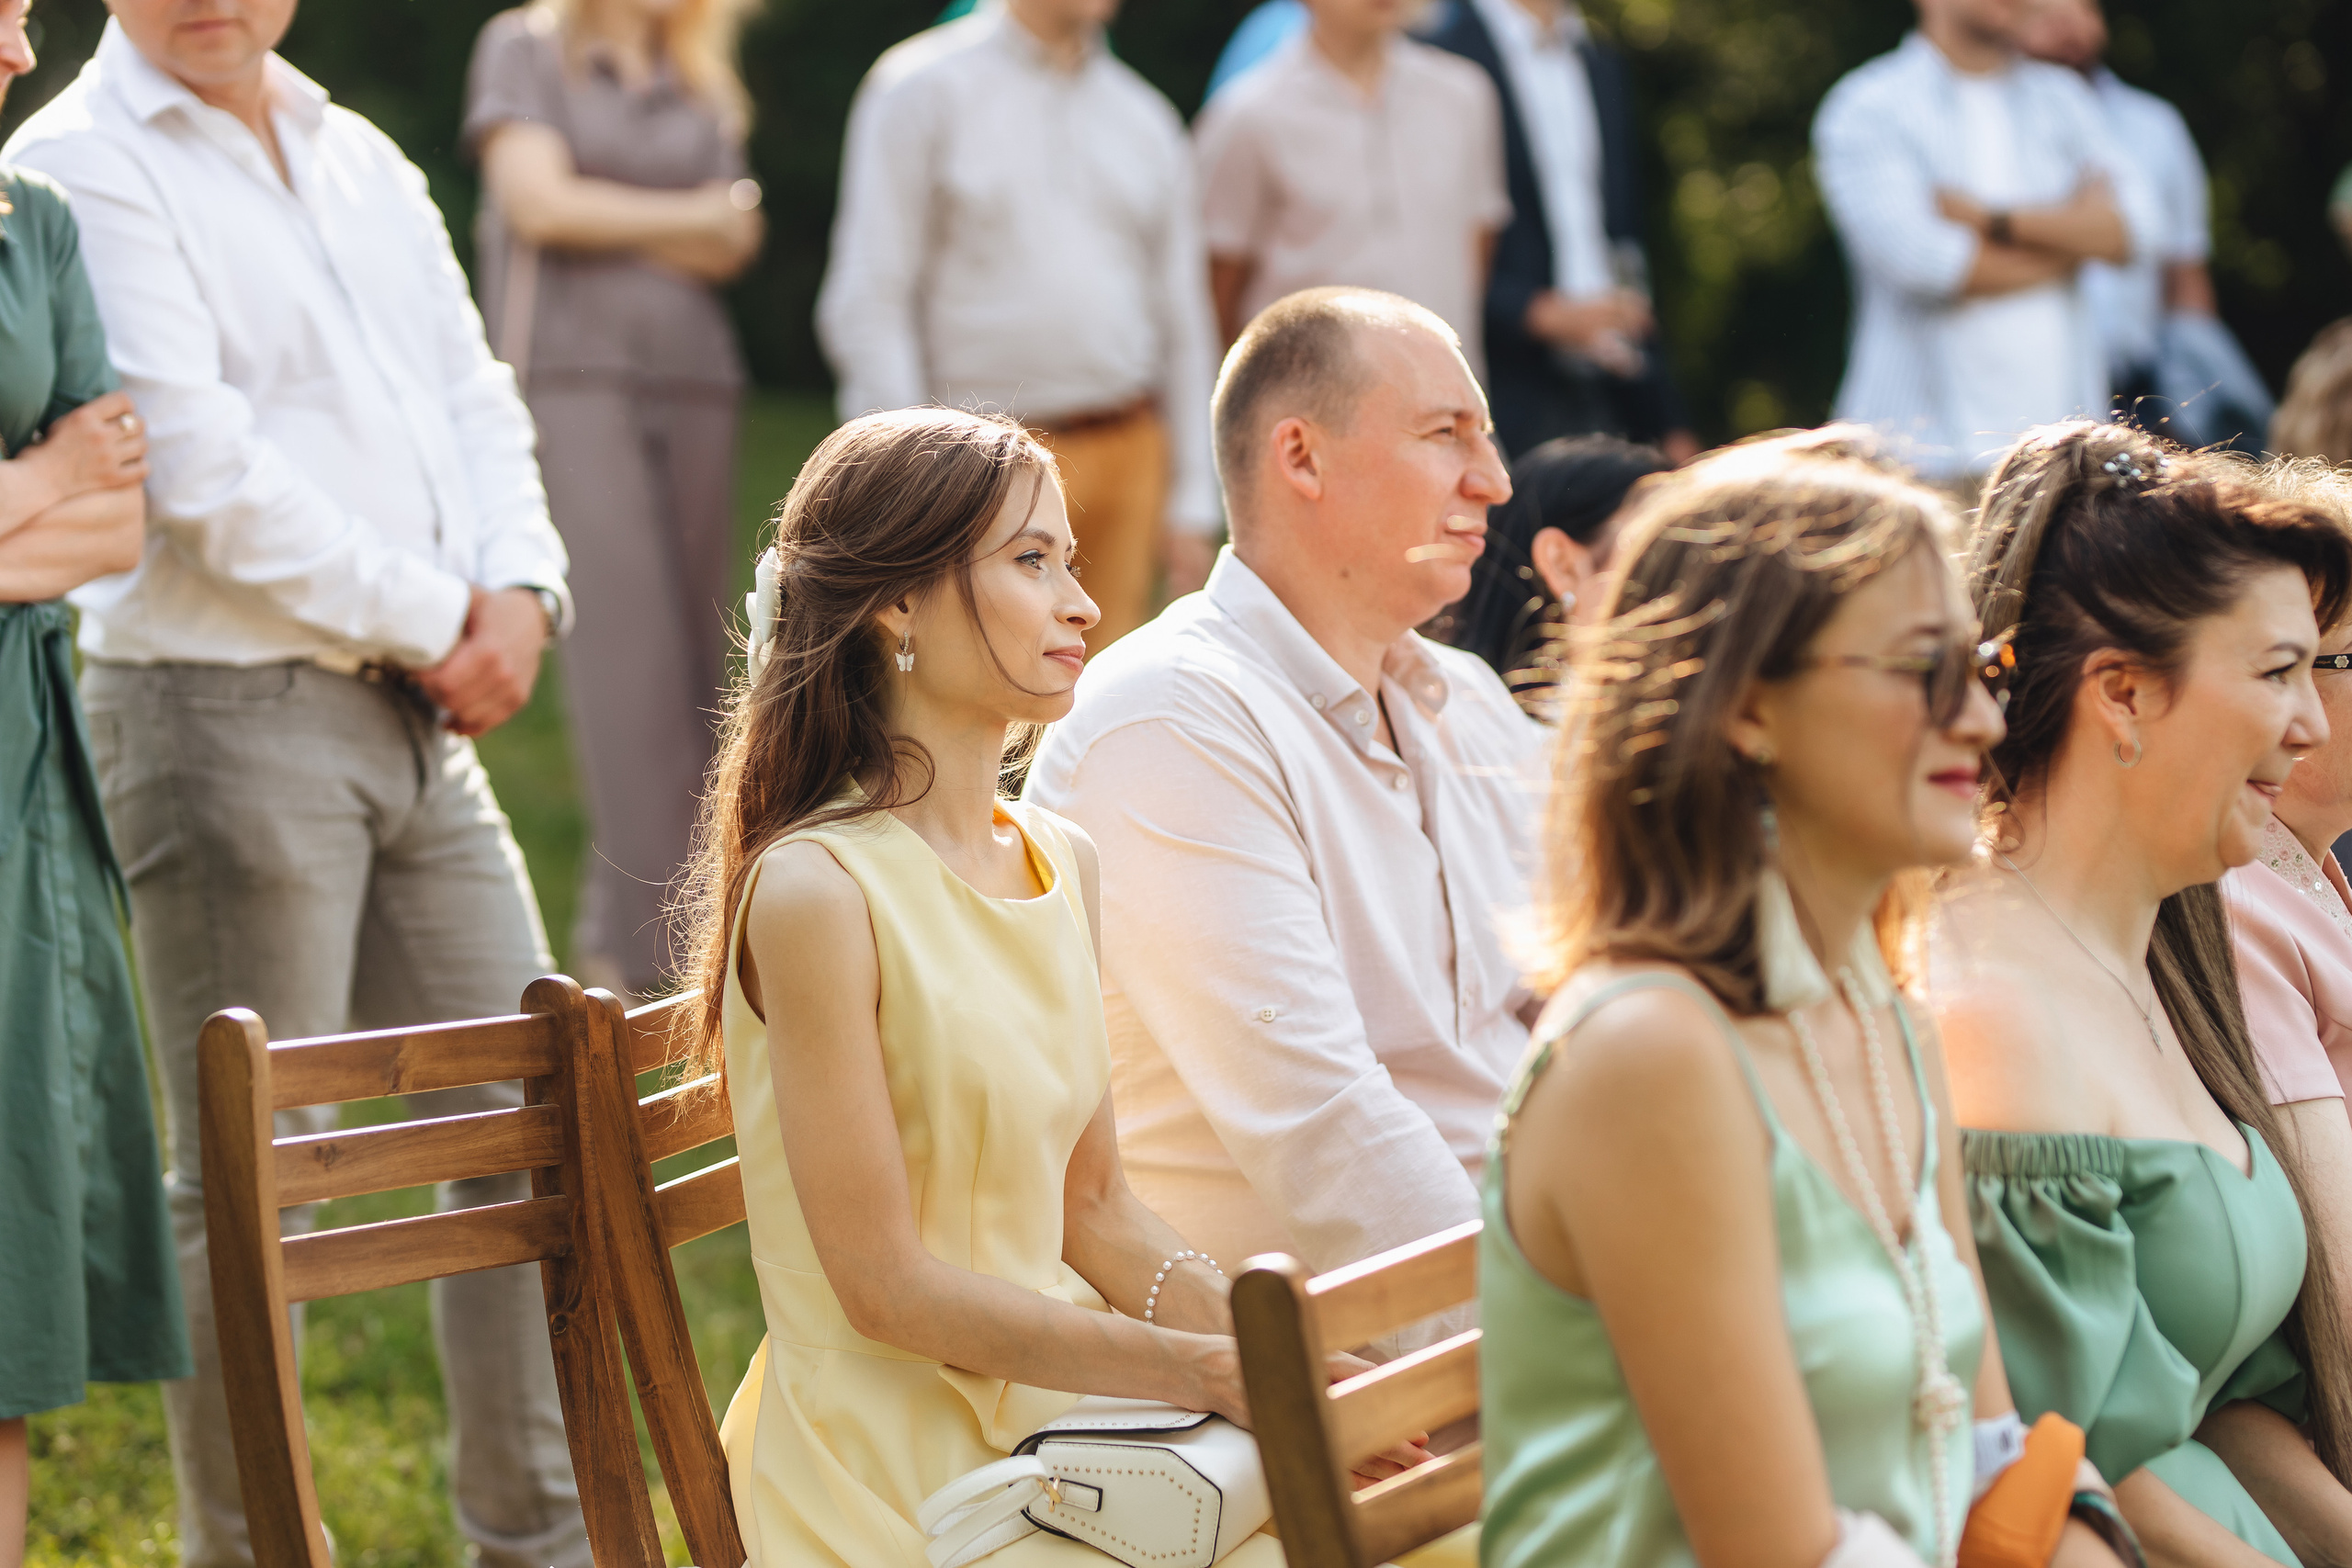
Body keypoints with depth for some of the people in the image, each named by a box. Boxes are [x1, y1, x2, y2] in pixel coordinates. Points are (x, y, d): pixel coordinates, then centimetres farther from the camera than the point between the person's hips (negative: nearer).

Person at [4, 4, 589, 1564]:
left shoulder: (362, 160, 17)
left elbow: (475, 395, 17)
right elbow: (202, 474, -16)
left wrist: (519, 588, -3)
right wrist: (430, 618, -11)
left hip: (421, 718, 8)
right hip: (229, 715, -8)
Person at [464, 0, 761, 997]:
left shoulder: (702, 81, 20)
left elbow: (735, 243, 9)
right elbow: (538, 198, -7)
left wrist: (619, 224, -7)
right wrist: (687, 217, 4)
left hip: (692, 380, 5)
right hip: (573, 372, -5)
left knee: (691, 646, -1)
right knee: (627, 644, -15)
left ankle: (617, 926, 5)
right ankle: (655, 949, -18)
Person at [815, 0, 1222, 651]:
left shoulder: (1148, 120, 14)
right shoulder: (921, 89, 0)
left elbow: (1184, 326, 16)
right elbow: (868, 306, -5)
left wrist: (1193, 501, 10)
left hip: (1128, 452, 4)